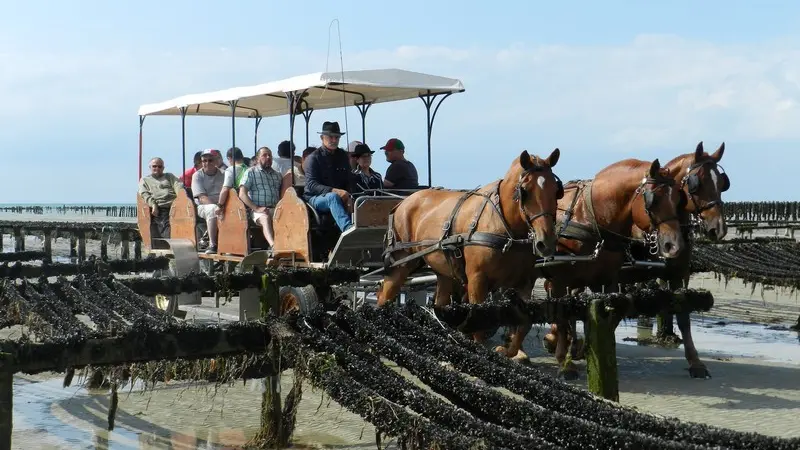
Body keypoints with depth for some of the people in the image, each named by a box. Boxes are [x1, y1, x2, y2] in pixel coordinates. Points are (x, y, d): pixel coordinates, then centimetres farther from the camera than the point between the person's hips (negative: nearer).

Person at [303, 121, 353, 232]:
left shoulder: (343, 156, 15)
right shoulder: (314, 158, -2)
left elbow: (348, 181, 15)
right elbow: (311, 185, -13)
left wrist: (348, 197, -8)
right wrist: (333, 191, -27)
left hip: (341, 197, 6)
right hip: (315, 197, -5)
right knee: (333, 198, -38)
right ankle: (348, 229, -59)